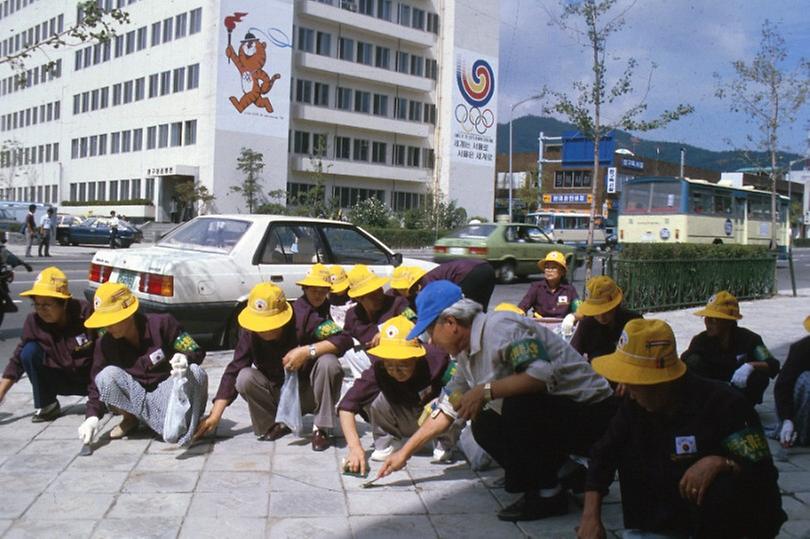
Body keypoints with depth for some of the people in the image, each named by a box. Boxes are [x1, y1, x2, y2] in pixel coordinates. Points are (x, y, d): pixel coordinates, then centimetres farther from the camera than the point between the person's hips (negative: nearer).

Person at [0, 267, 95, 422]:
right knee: (30, 351, -20)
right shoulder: (33, 322, -13)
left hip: (90, 378, -3)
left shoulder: (85, 312, -22)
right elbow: (18, 360, -5)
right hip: (61, 380, 3)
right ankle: (45, 405, -5)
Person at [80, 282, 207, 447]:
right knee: (107, 375, -23)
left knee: (195, 372, -32)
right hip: (137, 398, 4)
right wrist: (92, 416, -19)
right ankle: (130, 419, 0)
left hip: (168, 390, -3)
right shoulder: (105, 344, -6)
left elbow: (197, 353, -11)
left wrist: (185, 359, -36)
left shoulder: (162, 324, -15)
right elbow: (97, 383, -2)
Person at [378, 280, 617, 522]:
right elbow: (447, 410, 16)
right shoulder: (467, 353, 8)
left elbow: (543, 375, -34)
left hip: (591, 410, -9)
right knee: (484, 425, 9)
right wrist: (405, 452, 19)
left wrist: (485, 391, -29)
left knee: (519, 406, -31)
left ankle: (547, 493, -10)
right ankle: (562, 473, 12)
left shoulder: (502, 327, -21)